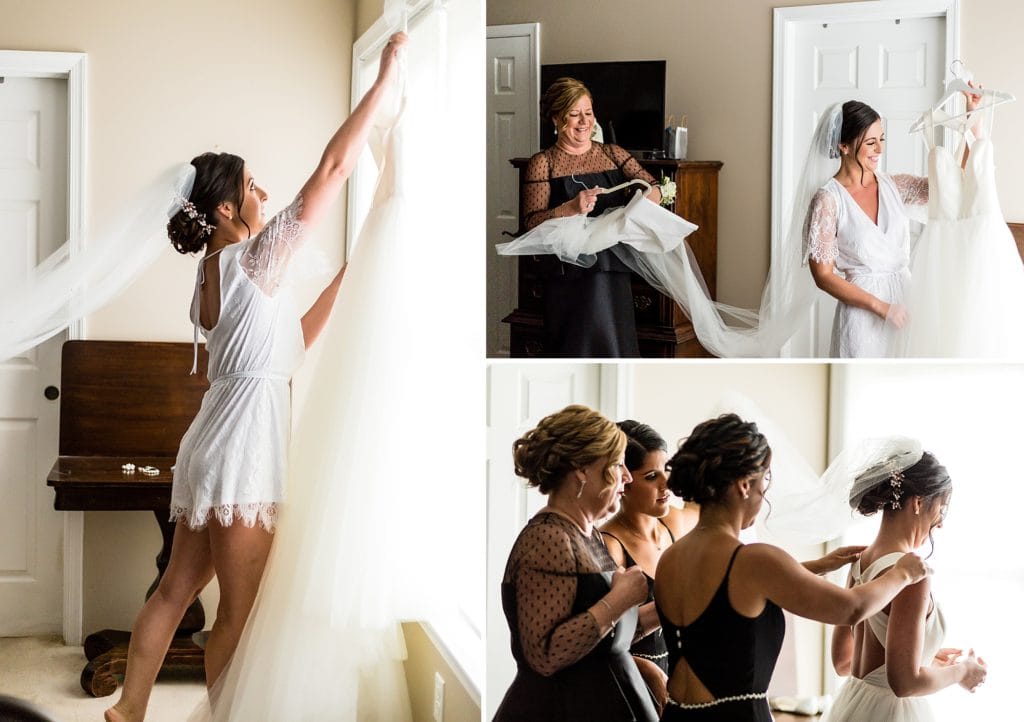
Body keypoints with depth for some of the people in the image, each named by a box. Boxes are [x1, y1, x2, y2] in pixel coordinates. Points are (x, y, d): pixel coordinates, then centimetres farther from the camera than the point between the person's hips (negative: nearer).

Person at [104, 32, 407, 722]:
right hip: (245, 446, -9)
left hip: (214, 440, 9)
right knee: (239, 611, 1)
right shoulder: (255, 258, -13)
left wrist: (344, 279, 18)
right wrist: (384, 81, -8)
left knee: (177, 589, 15)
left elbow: (289, 343, 19)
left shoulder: (212, 275, 12)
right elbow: (333, 167, -15)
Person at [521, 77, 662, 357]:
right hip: (568, 278, -3)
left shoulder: (614, 155, 11)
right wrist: (571, 208, -24)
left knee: (616, 350, 3)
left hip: (613, 275, 3)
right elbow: (532, 222, -8)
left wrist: (647, 195, -15)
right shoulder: (543, 164, 0)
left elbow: (655, 190, 9)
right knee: (573, 353, -3)